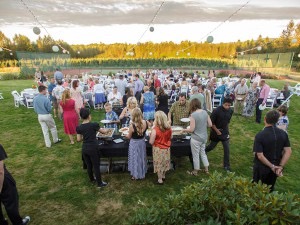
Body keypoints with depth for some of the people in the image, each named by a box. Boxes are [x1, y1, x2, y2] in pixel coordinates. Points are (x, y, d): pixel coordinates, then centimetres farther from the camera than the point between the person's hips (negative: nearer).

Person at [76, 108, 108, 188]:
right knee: (96, 166, 7)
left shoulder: (79, 127, -3)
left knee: (88, 165, 21)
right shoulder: (94, 125, -15)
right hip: (93, 149, -5)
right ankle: (99, 183, 18)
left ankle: (92, 179, 41)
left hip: (84, 149, 5)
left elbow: (79, 139, 3)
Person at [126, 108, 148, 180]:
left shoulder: (132, 126, -29)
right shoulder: (145, 123, -16)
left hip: (134, 144, -4)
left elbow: (129, 137, -12)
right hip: (142, 142, 5)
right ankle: (142, 173, 43)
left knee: (135, 158, 16)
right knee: (141, 158, 24)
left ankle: (135, 175, 33)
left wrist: (125, 135, 10)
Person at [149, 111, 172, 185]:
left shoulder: (155, 129, -27)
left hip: (158, 149, -5)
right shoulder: (169, 128, -11)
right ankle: (163, 176, 44)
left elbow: (151, 142, -21)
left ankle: (160, 180, 27)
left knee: (159, 164, 13)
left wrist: (151, 135, -4)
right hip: (166, 148, 5)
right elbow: (170, 137, 5)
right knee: (165, 162, 23)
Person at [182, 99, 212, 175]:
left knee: (195, 155, 12)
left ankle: (195, 171, 30)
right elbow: (210, 125, 2)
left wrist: (184, 130, -2)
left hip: (196, 139, -6)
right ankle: (206, 169, 38)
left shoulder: (193, 115, -22)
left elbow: (191, 130, -20)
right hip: (204, 137, 7)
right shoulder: (205, 112, -3)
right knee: (203, 153, 25)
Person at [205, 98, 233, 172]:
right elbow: (211, 122, -17)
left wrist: (226, 129, 9)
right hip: (216, 131, -4)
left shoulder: (230, 111, -6)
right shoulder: (216, 110, -23)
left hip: (225, 132, 4)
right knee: (212, 146, 14)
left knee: (227, 149, 3)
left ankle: (226, 165, 18)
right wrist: (217, 131, -14)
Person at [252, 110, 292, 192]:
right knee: (269, 189, 24)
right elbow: (288, 151, -9)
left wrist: (272, 166, -14)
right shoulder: (283, 133, -9)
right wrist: (281, 166, -10)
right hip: (275, 167, 5)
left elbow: (260, 156, -26)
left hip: (261, 167, -4)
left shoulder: (259, 135, -24)